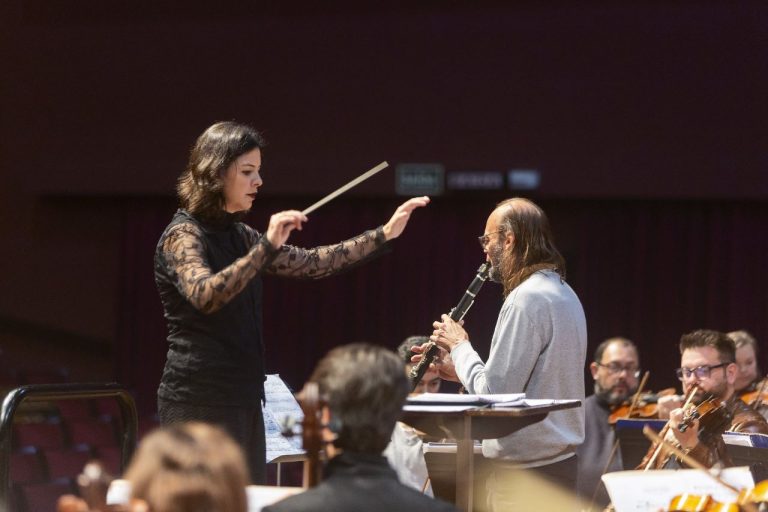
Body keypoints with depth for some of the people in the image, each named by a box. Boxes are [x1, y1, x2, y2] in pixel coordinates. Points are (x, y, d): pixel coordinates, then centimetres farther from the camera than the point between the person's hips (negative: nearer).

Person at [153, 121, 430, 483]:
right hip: (199, 402, -9)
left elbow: (309, 264, 18)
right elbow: (205, 296, -30)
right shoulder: (183, 234, -11)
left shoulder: (236, 235, 14)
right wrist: (267, 247, -34)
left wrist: (384, 235, 14)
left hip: (242, 398, 9)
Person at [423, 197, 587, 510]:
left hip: (525, 472, -10)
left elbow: (494, 394, -20)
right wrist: (462, 370, 10)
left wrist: (459, 346, -5)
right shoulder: (563, 293, 14)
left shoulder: (526, 299, -17)